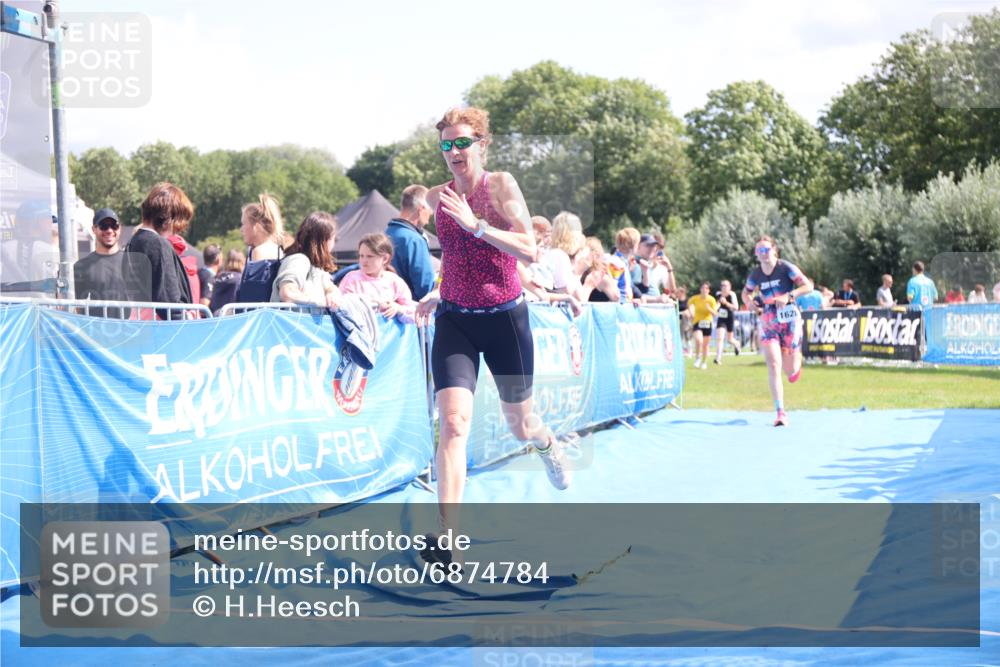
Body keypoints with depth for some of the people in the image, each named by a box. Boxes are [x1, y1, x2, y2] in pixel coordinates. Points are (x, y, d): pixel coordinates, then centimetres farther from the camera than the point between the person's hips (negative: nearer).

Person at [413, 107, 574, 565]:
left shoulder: (501, 184, -10)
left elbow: (529, 251, -20)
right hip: (454, 321, 2)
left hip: (504, 317, -2)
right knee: (454, 421, -18)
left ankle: (547, 443, 55)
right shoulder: (437, 198, 3)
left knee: (519, 424, 15)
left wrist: (475, 224, -26)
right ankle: (447, 538, -21)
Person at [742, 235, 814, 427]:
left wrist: (788, 296, -24)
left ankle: (797, 362, 43)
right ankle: (780, 413, -12)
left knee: (790, 370, 2)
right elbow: (746, 292, 19)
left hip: (789, 319, -2)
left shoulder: (785, 267, -8)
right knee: (774, 365, -13)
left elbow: (808, 285, -11)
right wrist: (749, 301, -4)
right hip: (769, 321, 2)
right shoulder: (755, 275, 2)